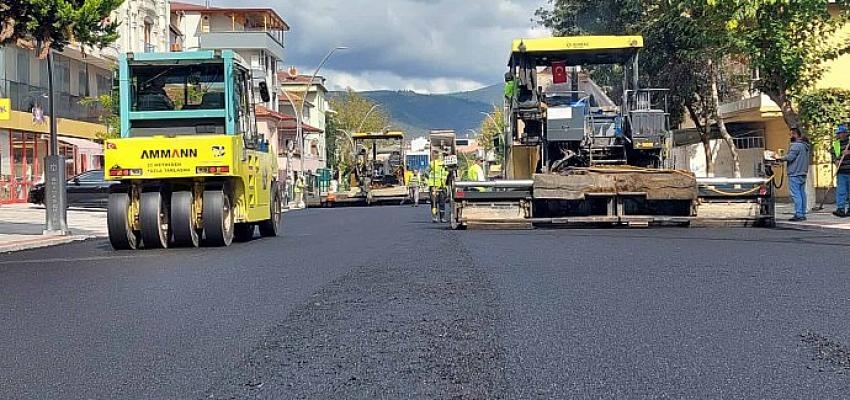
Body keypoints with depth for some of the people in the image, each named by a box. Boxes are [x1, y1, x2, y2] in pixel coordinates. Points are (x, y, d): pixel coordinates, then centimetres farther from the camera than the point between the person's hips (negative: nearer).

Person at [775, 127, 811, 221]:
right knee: (802, 193, 10)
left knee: (795, 194, -9)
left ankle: (798, 214, -12)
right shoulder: (806, 145, 18)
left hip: (795, 174, -10)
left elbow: (790, 157, -20)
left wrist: (779, 157, -6)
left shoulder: (796, 145, -14)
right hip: (803, 173, 10)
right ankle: (802, 214, 12)